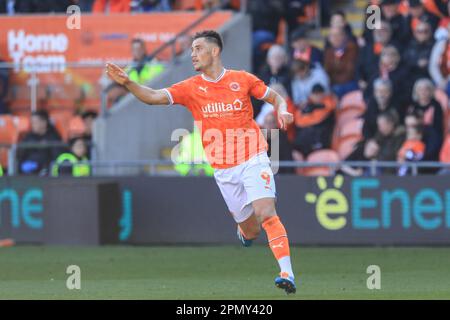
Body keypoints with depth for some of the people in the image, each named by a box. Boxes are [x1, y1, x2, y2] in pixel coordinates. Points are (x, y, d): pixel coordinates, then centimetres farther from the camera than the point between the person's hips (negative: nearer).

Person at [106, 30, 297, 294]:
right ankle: (242, 230, 45)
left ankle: (287, 274, -23)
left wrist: (282, 112, -11)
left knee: (266, 214, -22)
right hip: (224, 170, 2)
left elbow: (276, 97, 12)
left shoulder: (242, 80, 0)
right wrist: (127, 83, -25)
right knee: (250, 232, 6)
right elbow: (153, 97, -9)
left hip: (253, 160, -2)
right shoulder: (191, 88, 3)